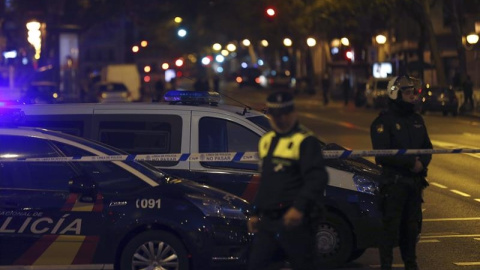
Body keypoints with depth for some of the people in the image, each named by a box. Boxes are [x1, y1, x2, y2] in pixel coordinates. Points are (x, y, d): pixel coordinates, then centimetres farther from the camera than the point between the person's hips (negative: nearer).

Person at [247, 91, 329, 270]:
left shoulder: (305, 141, -8)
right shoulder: (266, 141, 17)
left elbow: (317, 178, -20)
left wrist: (299, 207, -31)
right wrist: (255, 213, 24)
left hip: (294, 220, -7)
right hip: (266, 221, 8)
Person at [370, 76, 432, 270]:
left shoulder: (417, 120, 15)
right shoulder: (384, 121, -8)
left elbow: (427, 147, 16)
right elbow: (383, 153, -17)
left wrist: (422, 162, -6)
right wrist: (411, 162, -16)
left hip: (415, 181, 7)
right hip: (393, 180, -6)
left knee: (412, 225, 11)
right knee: (391, 226, -6)